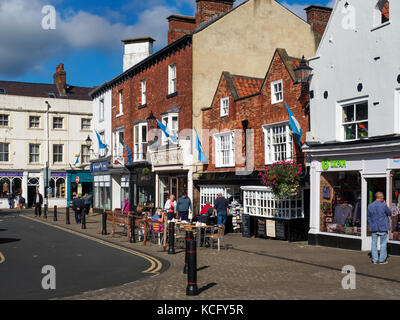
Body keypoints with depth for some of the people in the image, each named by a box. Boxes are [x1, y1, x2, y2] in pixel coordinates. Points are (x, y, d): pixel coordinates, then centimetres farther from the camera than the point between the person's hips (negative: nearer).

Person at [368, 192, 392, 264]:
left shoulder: (370, 206, 2)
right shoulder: (383, 206, -12)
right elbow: (389, 213, 2)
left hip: (374, 228, 4)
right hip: (383, 227, -4)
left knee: (374, 243, 9)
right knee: (383, 243, 6)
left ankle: (375, 260, 11)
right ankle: (382, 260, 9)